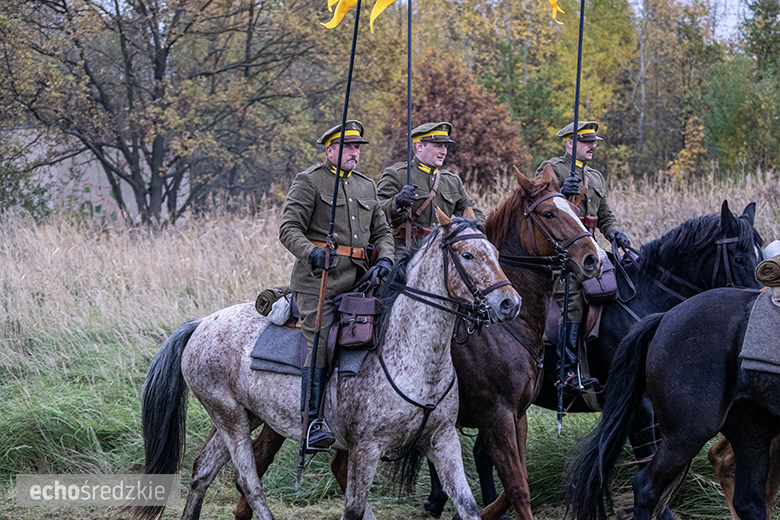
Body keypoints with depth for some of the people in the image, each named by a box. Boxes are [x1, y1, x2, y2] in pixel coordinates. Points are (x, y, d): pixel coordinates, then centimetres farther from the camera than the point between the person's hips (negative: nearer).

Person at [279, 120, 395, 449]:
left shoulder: (367, 187, 21)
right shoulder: (308, 181, 1)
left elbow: (381, 231, 22)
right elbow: (289, 228, -7)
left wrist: (385, 259, 0)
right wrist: (311, 252, -26)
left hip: (358, 281, 6)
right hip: (318, 279, -6)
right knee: (322, 345, -15)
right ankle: (312, 422, -16)